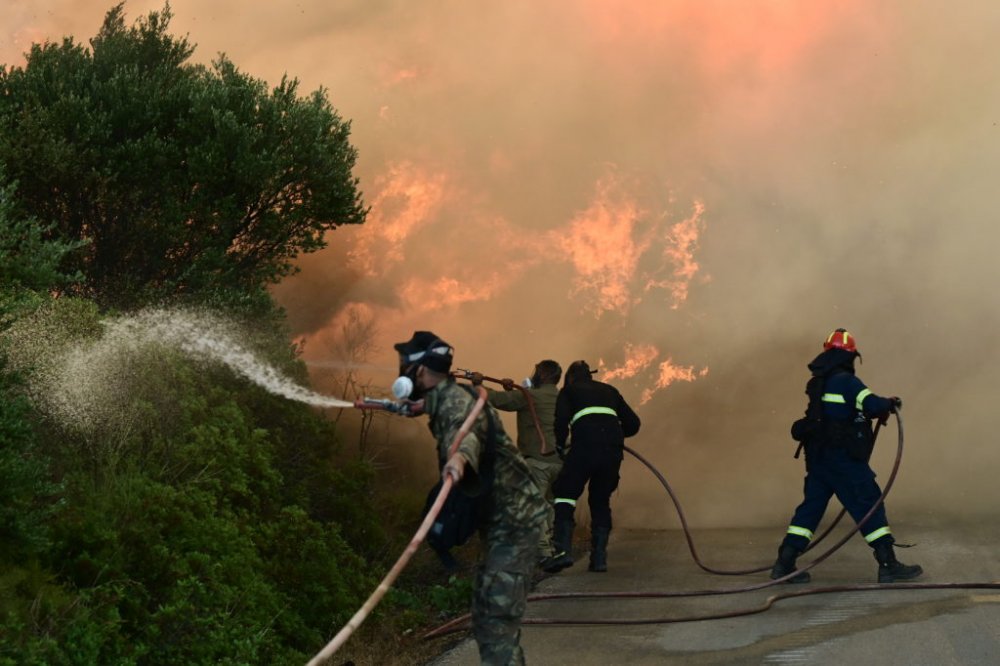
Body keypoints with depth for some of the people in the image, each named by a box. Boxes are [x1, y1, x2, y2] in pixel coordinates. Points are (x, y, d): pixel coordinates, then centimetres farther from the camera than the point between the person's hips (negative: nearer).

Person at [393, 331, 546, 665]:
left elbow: (468, 427, -43)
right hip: (502, 517, 11)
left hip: (513, 519, -11)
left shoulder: (455, 399, -18)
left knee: (497, 616, -18)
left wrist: (460, 455, -68)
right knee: (488, 611, 18)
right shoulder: (444, 400, 14)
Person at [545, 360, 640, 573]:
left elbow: (561, 421, 0)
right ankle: (599, 559, 10)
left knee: (565, 493, 3)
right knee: (601, 500, 16)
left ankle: (563, 551, -14)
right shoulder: (609, 390, 29)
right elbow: (632, 423, 23)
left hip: (586, 444, -4)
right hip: (613, 447, 4)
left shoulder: (569, 390, 18)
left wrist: (560, 446, 15)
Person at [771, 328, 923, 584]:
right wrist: (890, 404, -1)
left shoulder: (818, 383, 14)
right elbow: (872, 404, -23)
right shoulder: (845, 381, -13)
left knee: (811, 505, 11)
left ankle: (784, 563, 9)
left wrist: (879, 408, 17)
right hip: (842, 457, -8)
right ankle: (888, 565, 0)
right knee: (869, 504, -1)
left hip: (818, 455, 8)